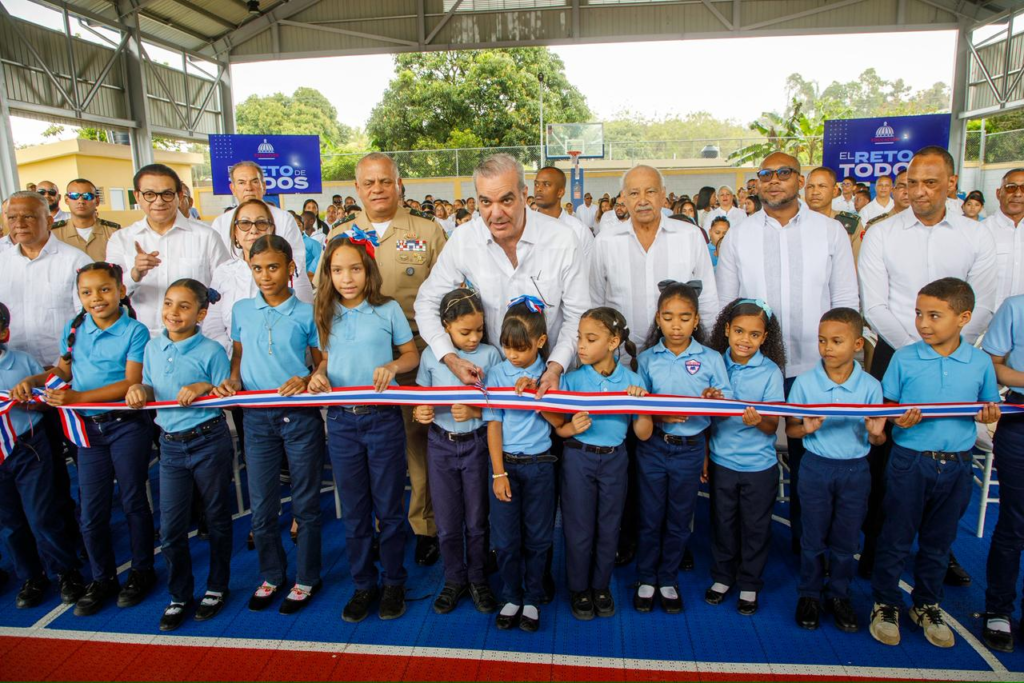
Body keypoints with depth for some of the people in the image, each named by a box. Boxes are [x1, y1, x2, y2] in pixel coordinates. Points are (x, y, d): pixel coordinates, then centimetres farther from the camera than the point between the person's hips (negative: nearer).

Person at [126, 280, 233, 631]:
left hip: (209, 442, -4)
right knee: (170, 528, 6)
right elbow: (151, 391, 14)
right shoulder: (153, 348, 5)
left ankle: (217, 587, 29)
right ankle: (179, 596, 24)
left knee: (217, 519, 11)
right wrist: (139, 388, -7)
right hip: (171, 445, 4)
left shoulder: (211, 351, -10)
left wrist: (206, 388, -25)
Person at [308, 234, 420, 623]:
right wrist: (318, 374, -7)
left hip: (383, 419, -3)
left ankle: (394, 582, 27)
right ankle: (363, 585, 29)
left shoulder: (389, 310, -5)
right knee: (354, 511, 14)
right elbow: (328, 357, 14)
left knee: (388, 507, 9)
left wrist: (393, 365, -20)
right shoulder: (326, 314, 5)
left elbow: (412, 354, 1)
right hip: (341, 421, 3)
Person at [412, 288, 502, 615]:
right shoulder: (431, 355, -4)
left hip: (476, 444, -1)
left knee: (477, 520, 11)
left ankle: (478, 579, 32)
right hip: (440, 444, 1)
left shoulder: (490, 355, -9)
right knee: (447, 522, 11)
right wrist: (419, 411, -17)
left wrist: (475, 412, -23)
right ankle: (454, 580, 32)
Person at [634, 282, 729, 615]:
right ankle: (646, 578, 30)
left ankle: (668, 579, 32)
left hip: (690, 449, 0)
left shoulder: (711, 359, -3)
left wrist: (715, 400, -25)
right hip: (653, 447, 0)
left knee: (679, 520, 13)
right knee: (650, 517, 11)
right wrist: (660, 415, -19)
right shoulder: (648, 358, -2)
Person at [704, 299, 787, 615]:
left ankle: (749, 584, 32)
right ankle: (722, 577, 36)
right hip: (722, 461, 2)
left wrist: (758, 421, -32)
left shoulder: (770, 371, -11)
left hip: (759, 465, -2)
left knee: (755, 527, 12)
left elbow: (773, 427, -12)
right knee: (722, 523, 15)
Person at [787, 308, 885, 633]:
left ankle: (838, 594, 33)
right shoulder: (805, 382, -8)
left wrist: (875, 433, -24)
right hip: (816, 468, -1)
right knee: (813, 538, 11)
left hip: (855, 471, 1)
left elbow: (876, 440, -1)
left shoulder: (870, 386, -6)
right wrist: (807, 428, -24)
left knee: (846, 540, 13)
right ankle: (809, 593, 29)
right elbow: (790, 428, -2)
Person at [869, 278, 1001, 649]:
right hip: (909, 461, -2)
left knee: (938, 541, 16)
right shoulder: (904, 358, -6)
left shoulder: (981, 363, -1)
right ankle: (886, 603, 24)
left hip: (956, 465, 2)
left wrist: (989, 414, -12)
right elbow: (887, 404, 0)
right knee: (896, 538, 7)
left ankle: (927, 605, 35)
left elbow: (988, 407, 10)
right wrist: (898, 420, -20)